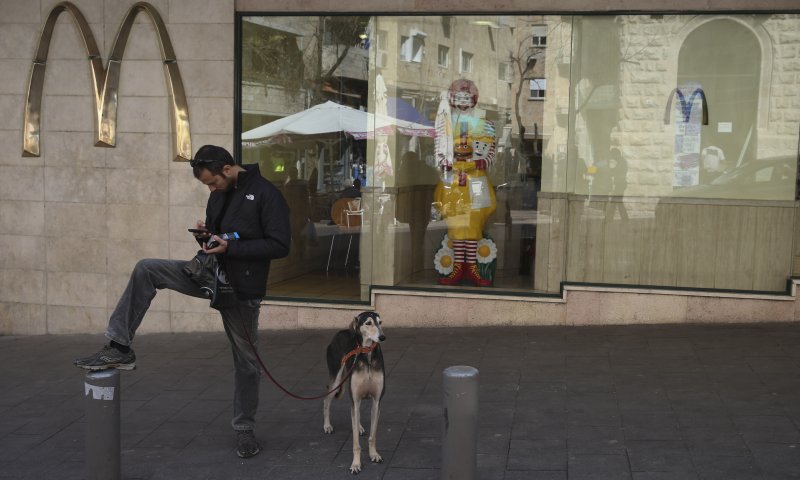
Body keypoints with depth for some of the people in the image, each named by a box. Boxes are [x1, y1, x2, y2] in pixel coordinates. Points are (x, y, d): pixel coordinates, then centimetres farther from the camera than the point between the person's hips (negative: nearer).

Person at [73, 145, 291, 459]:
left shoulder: (265, 194, -14)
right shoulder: (218, 196, 8)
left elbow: (279, 245, -19)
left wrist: (230, 247, -24)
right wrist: (206, 236, -5)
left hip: (241, 288, -6)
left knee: (246, 361, 5)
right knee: (145, 270, -10)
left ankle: (244, 428, 24)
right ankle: (120, 348, -8)